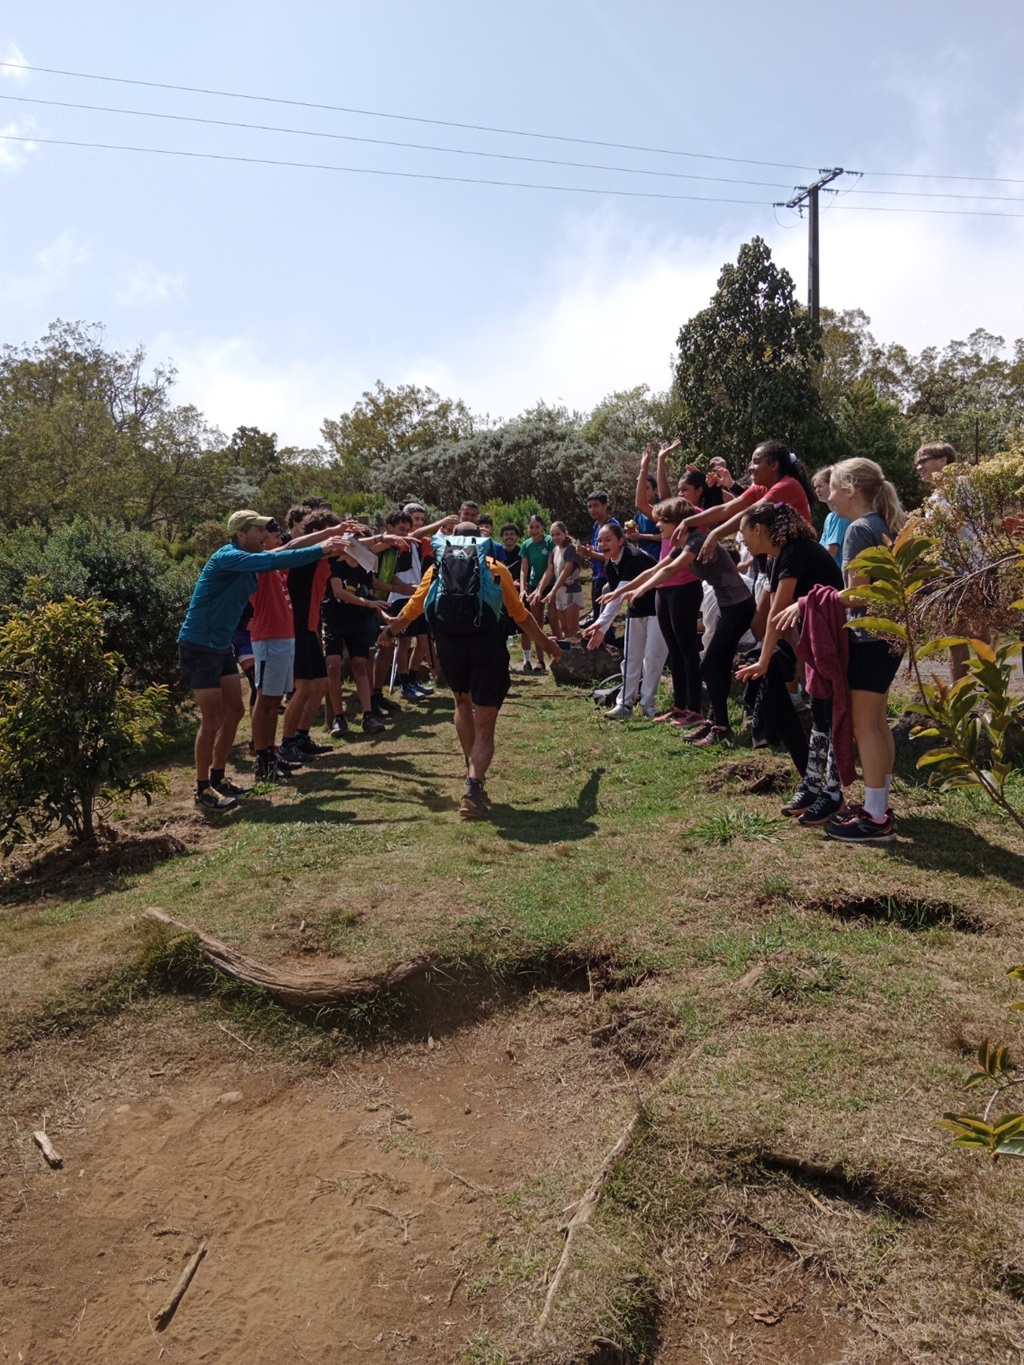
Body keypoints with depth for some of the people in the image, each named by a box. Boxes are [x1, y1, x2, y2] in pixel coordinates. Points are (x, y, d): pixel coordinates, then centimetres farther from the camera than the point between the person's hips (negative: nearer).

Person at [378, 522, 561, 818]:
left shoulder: (439, 568, 16)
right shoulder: (496, 568, 15)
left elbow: (413, 607, 19)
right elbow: (520, 613, 18)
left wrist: (391, 629, 38)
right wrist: (544, 641, 32)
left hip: (450, 644, 2)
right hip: (488, 646, -1)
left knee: (462, 701, 30)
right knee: (484, 726, 2)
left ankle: (472, 769, 26)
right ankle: (474, 786, -18)